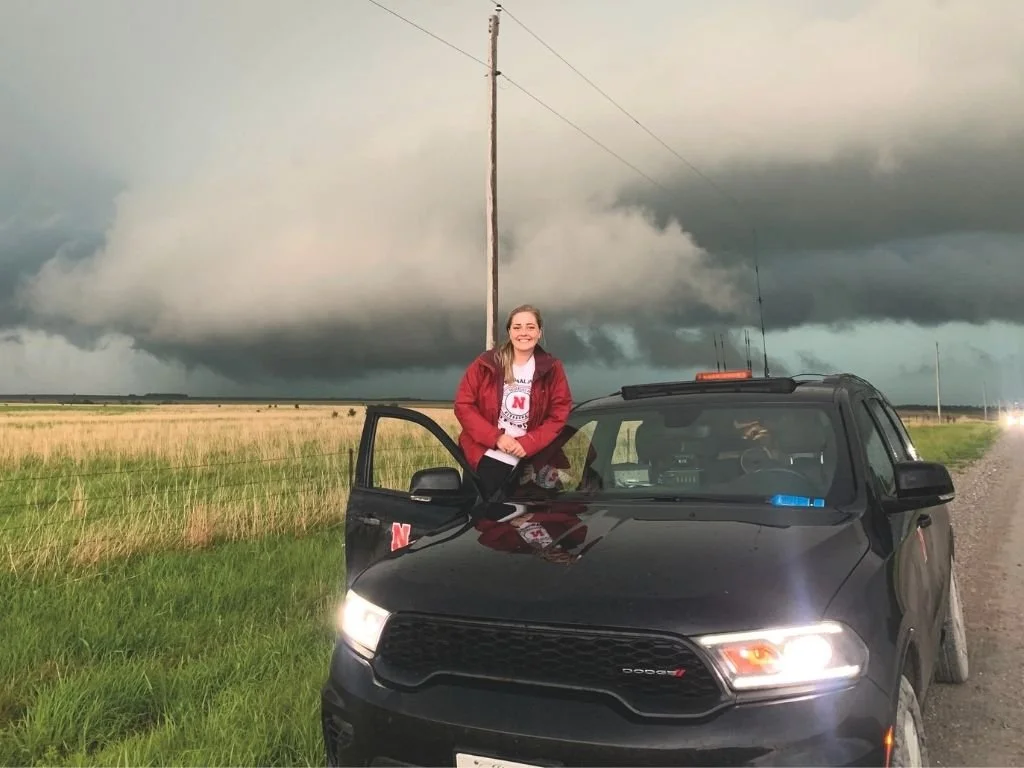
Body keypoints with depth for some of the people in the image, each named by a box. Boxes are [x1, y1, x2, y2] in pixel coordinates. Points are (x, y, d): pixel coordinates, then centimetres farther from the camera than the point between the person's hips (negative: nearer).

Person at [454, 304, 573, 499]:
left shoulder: (552, 369, 1)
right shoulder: (486, 363, -1)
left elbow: (560, 414, -3)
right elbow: (463, 405, -3)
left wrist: (528, 443, -15)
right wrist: (495, 437, -14)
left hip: (529, 463, 1)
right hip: (485, 458, -1)